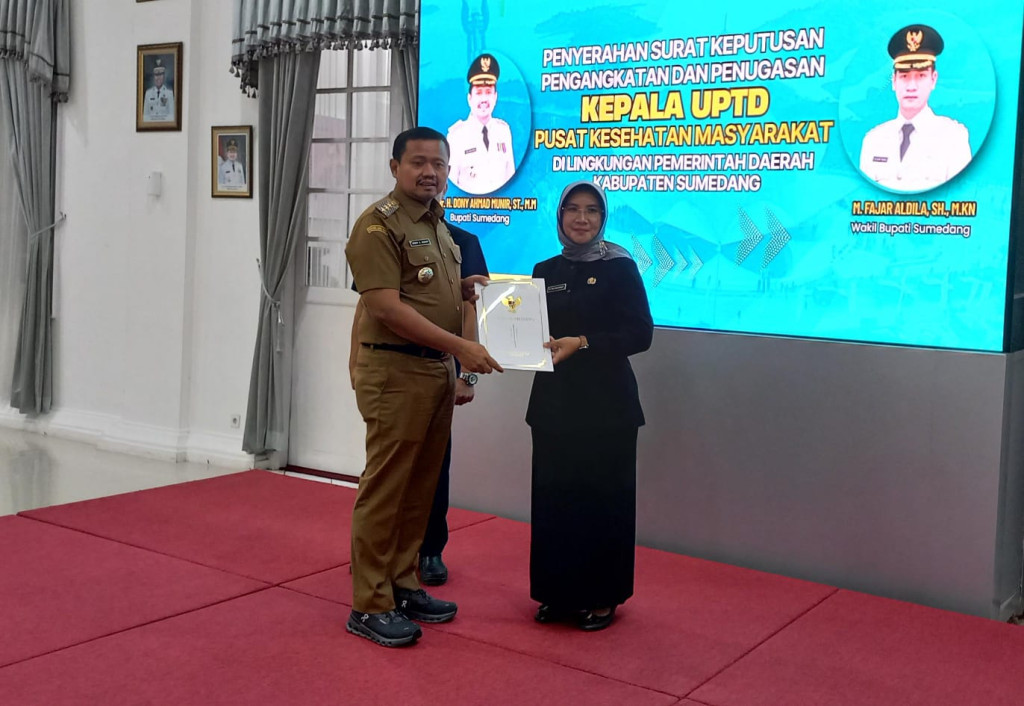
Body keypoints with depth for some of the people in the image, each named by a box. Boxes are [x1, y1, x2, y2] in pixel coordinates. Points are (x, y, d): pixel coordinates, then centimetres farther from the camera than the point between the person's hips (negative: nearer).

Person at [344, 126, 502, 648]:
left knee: (420, 488, 14)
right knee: (385, 489, -4)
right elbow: (388, 308, -19)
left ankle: (403, 586, 25)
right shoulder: (379, 226, -11)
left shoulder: (438, 226, 17)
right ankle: (369, 605, 5)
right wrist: (460, 345, -23)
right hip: (395, 371, -9)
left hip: (438, 371, 9)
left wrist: (467, 290, 8)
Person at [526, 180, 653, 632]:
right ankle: (558, 593, 19)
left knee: (602, 499, 0)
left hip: (606, 403, -4)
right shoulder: (546, 271, 12)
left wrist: (582, 343, -18)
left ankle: (601, 598, 13)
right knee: (553, 496, 5)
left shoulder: (620, 268, -2)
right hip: (554, 399, 4)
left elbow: (640, 334, -9)